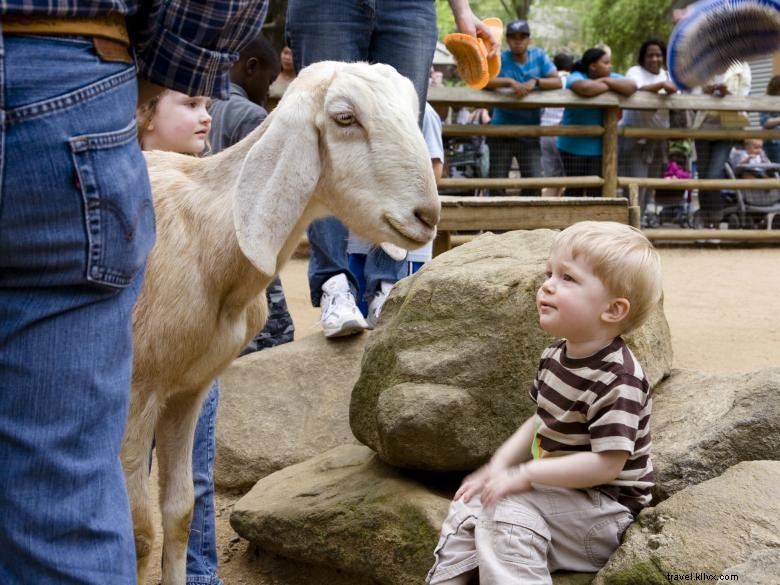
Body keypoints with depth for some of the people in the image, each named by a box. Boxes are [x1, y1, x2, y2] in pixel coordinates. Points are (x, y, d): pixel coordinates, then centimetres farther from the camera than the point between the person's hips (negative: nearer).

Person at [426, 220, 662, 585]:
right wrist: (498, 465, 0)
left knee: (509, 512, -25)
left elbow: (606, 465, -29)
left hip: (605, 506, -9)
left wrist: (524, 475, -26)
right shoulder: (556, 356, 2)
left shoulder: (617, 380, -26)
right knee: (469, 507, 5)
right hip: (556, 489, 9)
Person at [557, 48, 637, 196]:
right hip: (575, 145, -4)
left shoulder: (612, 78, 8)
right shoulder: (576, 77, -10)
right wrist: (608, 87, -15)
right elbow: (586, 88, -34)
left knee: (596, 191, -3)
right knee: (575, 189, 4)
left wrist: (606, 81, -15)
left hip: (600, 146, 4)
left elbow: (631, 87, -9)